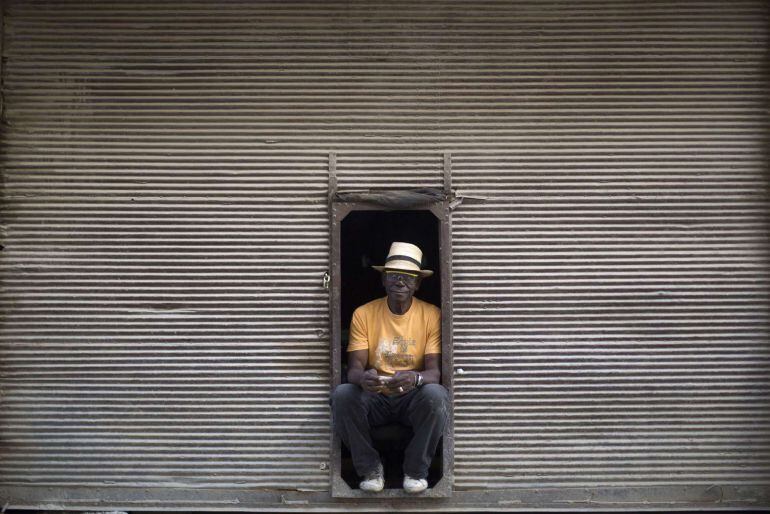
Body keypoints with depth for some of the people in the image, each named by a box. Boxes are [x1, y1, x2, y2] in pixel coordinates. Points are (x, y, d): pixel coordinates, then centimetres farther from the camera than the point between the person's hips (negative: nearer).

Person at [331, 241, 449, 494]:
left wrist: (415, 378, -37)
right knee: (342, 394, -30)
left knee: (436, 395, -35)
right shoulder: (363, 314, -2)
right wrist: (362, 377, -35)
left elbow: (434, 371, -11)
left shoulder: (431, 315, -5)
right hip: (374, 398, 1)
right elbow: (354, 368, -8)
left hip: (414, 398, -1)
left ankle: (416, 469, -10)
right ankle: (370, 467, -8)